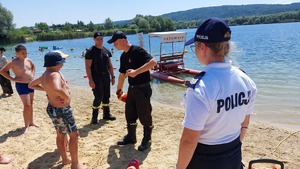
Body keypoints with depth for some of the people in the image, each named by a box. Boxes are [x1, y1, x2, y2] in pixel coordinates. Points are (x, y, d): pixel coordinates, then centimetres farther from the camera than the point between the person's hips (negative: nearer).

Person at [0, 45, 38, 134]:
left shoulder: (28, 60, 3)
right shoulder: (14, 62, -15)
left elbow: (33, 66, 24)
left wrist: (32, 74, 10)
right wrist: (12, 79, -15)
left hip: (30, 84, 7)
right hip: (21, 85, -7)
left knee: (31, 104, 15)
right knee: (27, 105, -9)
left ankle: (31, 122, 29)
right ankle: (26, 126, 2)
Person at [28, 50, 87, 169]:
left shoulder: (45, 75, 6)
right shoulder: (54, 74, -25)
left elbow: (31, 85, 21)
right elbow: (58, 90, -46)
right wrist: (67, 97, -26)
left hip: (53, 108, 10)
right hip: (61, 109, -10)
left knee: (60, 135, 22)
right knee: (74, 135, 4)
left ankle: (65, 159, 38)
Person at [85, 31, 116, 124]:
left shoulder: (106, 51, 11)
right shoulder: (90, 51, -8)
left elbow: (110, 65, 16)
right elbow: (88, 67, -12)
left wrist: (112, 76, 12)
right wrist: (90, 80, -19)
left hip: (106, 76, 6)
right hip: (96, 77, -6)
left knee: (106, 96, 11)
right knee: (99, 97, -9)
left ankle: (106, 114, 25)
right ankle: (94, 117, 5)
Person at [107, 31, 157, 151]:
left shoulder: (137, 51, -16)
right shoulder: (123, 56, 10)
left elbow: (153, 62, -29)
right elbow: (122, 74, 21)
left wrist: (136, 71, -32)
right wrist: (119, 89, 27)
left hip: (143, 88, -8)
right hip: (132, 88, 9)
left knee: (144, 115, 2)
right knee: (129, 114, 16)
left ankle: (147, 140, 19)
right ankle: (131, 137, 33)